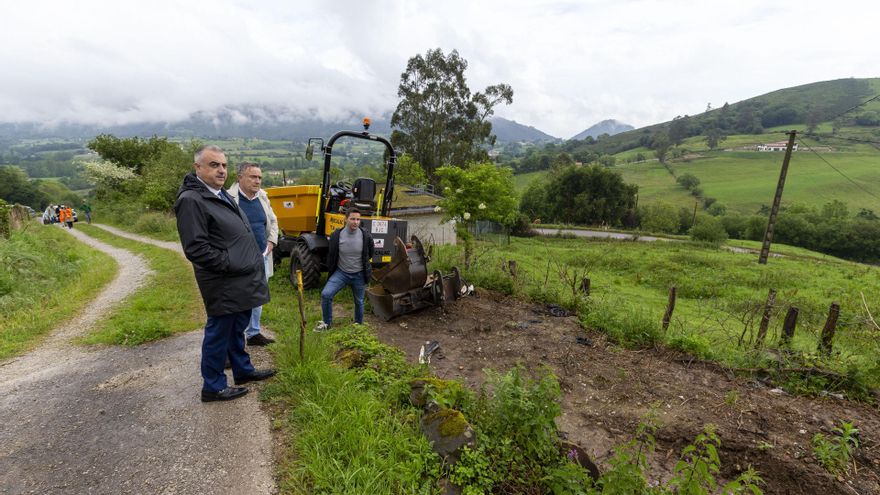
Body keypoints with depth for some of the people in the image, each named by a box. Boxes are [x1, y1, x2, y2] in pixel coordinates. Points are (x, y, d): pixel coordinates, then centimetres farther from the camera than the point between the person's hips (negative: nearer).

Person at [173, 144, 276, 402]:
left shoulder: (221, 193, 14)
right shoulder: (191, 200, -17)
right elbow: (196, 249, -22)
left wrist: (253, 263, 14)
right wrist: (231, 265, -18)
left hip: (241, 280, 9)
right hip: (223, 284, -9)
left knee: (237, 327, 21)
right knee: (219, 333, 5)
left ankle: (243, 370, 38)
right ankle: (213, 387, 21)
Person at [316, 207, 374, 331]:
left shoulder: (365, 236, -13)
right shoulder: (336, 235, -12)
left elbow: (370, 253, 8)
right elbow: (331, 254, 5)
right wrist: (331, 270, 10)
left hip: (359, 275, 0)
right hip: (341, 272, 0)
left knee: (359, 302, 14)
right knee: (326, 294, -16)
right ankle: (326, 323, 5)